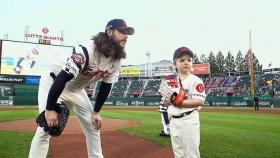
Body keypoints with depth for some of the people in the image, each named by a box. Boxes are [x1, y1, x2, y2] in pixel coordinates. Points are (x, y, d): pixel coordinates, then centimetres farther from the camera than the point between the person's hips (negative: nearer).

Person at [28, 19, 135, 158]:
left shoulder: (117, 60, -12)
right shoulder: (86, 50, -35)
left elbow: (106, 86, -2)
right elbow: (62, 79, -35)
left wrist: (96, 112, -2)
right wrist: (50, 109, -32)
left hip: (76, 90, 7)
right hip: (53, 83, -7)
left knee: (93, 126, 6)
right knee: (46, 128, -15)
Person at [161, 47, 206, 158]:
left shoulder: (195, 80, -8)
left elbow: (200, 101, -18)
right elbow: (165, 103, 10)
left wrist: (179, 102, -23)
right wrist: (168, 100, -13)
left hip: (189, 120, -6)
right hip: (173, 121, 6)